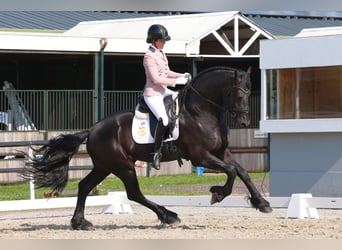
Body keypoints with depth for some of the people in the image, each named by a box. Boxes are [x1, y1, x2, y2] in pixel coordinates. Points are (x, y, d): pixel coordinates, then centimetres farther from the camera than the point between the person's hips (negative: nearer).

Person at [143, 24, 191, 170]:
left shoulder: (160, 53, 12)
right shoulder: (149, 56, -16)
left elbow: (166, 72, 20)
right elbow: (156, 79, -21)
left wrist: (182, 76, 4)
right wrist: (176, 81, -20)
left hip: (163, 91, 10)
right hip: (152, 94, -10)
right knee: (163, 120, -28)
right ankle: (157, 153, -21)